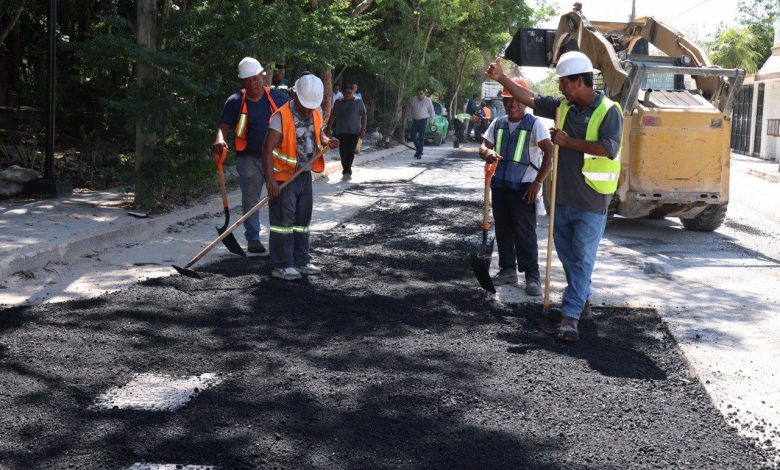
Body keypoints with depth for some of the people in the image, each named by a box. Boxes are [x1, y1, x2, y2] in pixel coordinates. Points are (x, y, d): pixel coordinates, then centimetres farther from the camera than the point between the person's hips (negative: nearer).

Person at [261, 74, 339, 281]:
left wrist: (327, 141, -4)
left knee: (303, 219, 14)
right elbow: (268, 148, -24)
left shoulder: (316, 114, 3)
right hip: (283, 176, -7)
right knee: (284, 219, -4)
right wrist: (270, 180, -31)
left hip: (305, 175, 7)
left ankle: (301, 261, 25)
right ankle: (282, 266, 3)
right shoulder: (281, 116, -20)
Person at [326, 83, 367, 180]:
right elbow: (333, 116, 15)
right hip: (340, 132, 3)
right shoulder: (338, 102, 12)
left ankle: (346, 172, -13)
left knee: (350, 152, -11)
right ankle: (347, 172, 13)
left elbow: (364, 116, 3)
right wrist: (329, 128, 6)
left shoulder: (358, 102, 5)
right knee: (343, 153, 3)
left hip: (354, 132, -3)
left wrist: (363, 130, -5)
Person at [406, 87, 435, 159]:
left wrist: (431, 121, -4)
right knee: (412, 136, 3)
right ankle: (418, 149, 25)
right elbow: (409, 109, 12)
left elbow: (431, 111, -2)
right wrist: (408, 118, 16)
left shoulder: (428, 100, -7)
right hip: (415, 120, 4)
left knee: (421, 137, -4)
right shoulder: (413, 99, 1)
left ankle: (419, 153, 1)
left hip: (423, 121, -4)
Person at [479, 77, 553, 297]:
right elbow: (484, 145, 13)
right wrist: (488, 152, -14)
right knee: (503, 230, 12)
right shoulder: (498, 124, 10)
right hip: (499, 185, 6)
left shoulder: (534, 124, -7)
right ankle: (507, 270, 23)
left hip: (523, 188, -6)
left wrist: (538, 183, -16)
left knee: (525, 232, -5)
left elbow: (549, 152, -13)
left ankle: (532, 276, 1)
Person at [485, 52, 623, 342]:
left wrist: (569, 142, -18)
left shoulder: (608, 111, -11)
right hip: (563, 198, 7)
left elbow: (609, 148, -23)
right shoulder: (563, 107, 9)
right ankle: (582, 305, 32)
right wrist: (501, 78, 12)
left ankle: (570, 316, -5)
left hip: (591, 202, -7)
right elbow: (529, 99, 16)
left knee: (582, 259, -5)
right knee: (567, 256, 16)